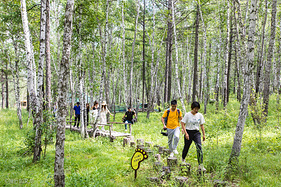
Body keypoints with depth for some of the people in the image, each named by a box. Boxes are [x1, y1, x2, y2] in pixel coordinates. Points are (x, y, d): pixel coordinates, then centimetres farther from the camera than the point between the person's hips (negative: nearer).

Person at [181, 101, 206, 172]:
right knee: (186, 147, 11)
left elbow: (202, 125, 9)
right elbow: (183, 124, -6)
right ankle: (183, 159, 41)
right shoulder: (187, 115, -7)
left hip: (196, 133, 2)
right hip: (189, 132, -1)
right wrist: (186, 133, -15)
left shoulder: (200, 115, 2)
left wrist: (204, 135, 6)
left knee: (199, 147, -16)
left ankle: (200, 165, -18)